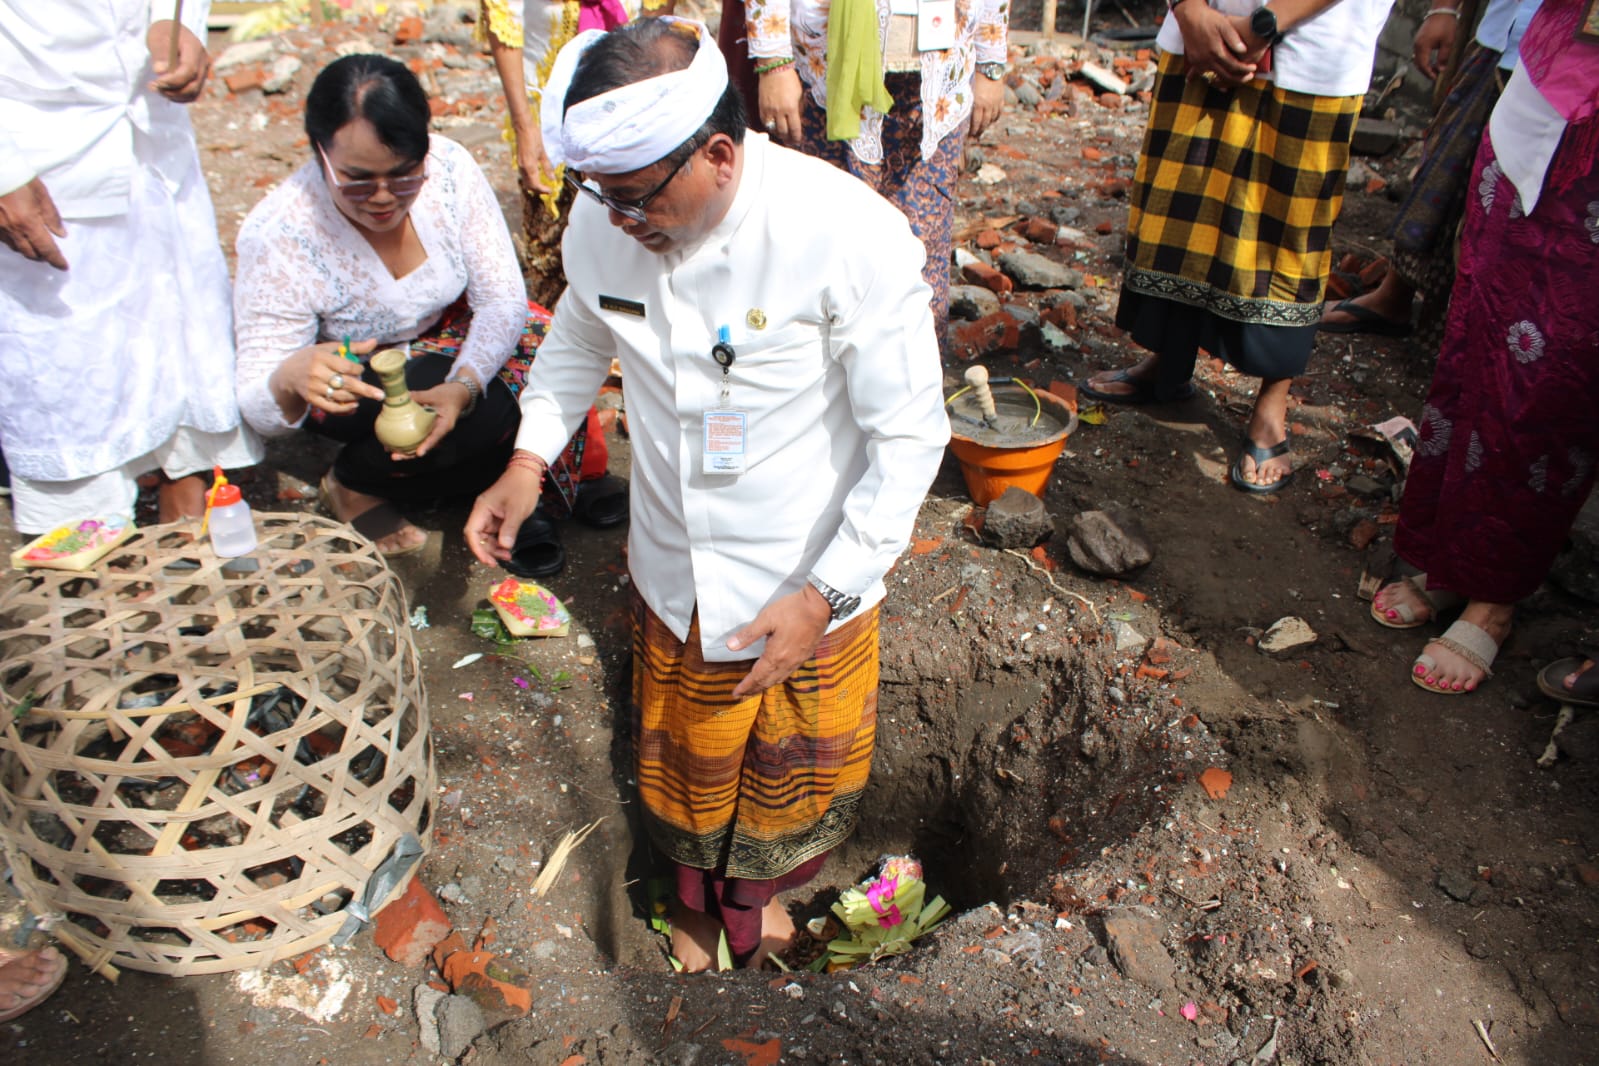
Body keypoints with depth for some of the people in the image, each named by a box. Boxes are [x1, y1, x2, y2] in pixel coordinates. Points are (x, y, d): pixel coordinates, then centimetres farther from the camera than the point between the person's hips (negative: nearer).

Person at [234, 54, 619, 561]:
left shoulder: (450, 169, -24)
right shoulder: (277, 236, -29)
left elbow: (502, 298, -21)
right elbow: (257, 404, -27)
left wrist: (462, 385, -41)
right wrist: (290, 378, -52)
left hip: (449, 333, 4)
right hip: (352, 378, -4)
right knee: (488, 411, -31)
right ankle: (355, 485, -8)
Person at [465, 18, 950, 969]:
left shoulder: (851, 238, -27)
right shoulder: (602, 224, -12)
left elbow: (910, 437, -20)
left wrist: (822, 595, -24)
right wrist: (528, 462, -2)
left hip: (808, 585, -3)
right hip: (675, 577, 4)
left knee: (796, 771, 21)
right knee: (684, 758, 25)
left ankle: (756, 889, 56)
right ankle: (697, 900, 58)